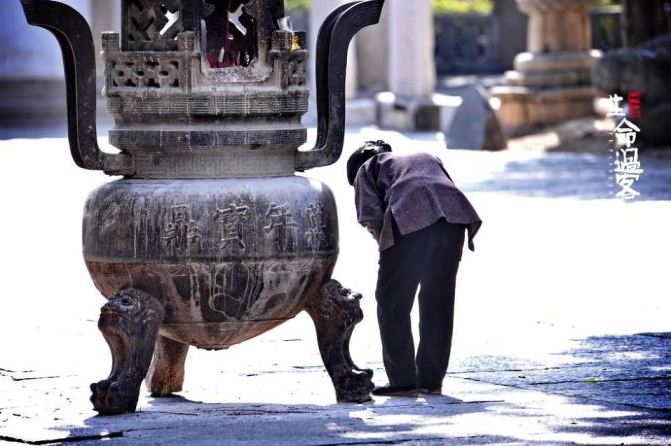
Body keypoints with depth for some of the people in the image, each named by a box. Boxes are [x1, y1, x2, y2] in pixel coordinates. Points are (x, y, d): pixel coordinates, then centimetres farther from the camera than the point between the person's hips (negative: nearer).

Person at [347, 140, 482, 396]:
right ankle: (432, 380, 19)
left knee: (392, 303, 8)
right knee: (438, 301, 17)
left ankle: (403, 380, 5)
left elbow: (371, 216, 7)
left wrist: (386, 244, 20)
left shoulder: (365, 170, 26)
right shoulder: (427, 158, 41)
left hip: (410, 220, -5)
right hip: (452, 218, 5)